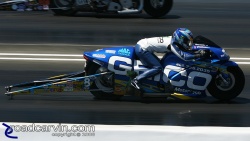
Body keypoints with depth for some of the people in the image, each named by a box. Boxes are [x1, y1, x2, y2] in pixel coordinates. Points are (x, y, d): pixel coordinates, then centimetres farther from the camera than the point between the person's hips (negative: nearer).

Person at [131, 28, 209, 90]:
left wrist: (198, 52, 4)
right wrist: (199, 55, -26)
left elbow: (185, 50, 16)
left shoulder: (173, 39, 8)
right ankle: (136, 80, -18)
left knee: (158, 63, 18)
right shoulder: (172, 45, -18)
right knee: (158, 68, -16)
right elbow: (183, 56, -29)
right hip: (142, 49, -10)